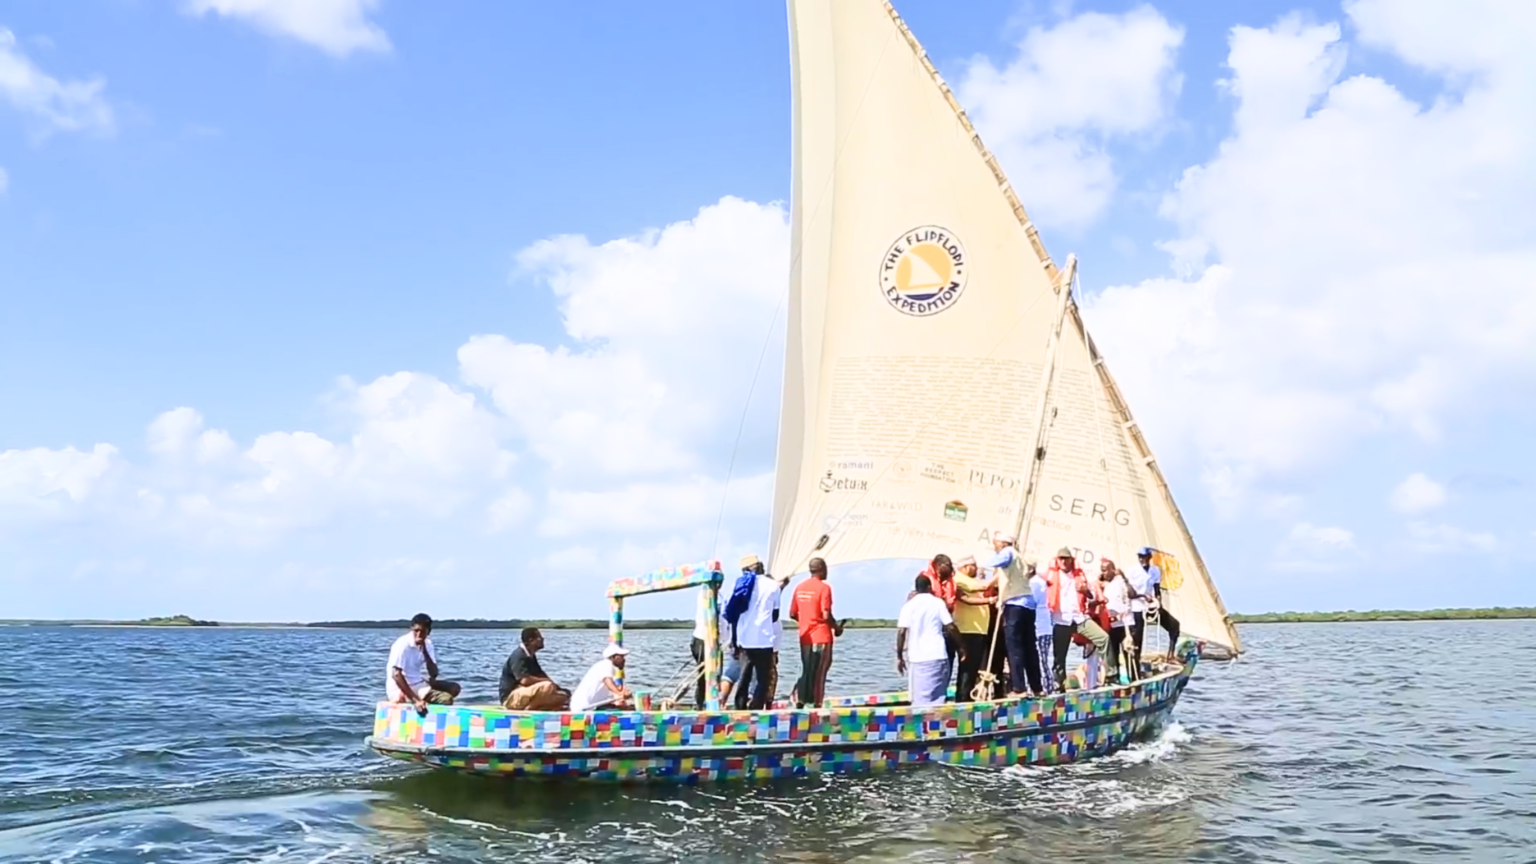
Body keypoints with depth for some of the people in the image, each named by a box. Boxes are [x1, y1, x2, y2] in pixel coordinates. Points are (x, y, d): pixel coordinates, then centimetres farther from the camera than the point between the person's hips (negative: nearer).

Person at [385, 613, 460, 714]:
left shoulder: (427, 644, 2)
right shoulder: (402, 644, -18)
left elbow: (434, 674, -2)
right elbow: (396, 675, -26)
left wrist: (425, 651, -17)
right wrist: (415, 700, -32)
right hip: (399, 689, -8)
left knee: (453, 688, -4)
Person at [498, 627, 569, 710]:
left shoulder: (530, 656, 13)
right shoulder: (518, 655, -17)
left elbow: (540, 676, 17)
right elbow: (525, 680, -28)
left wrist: (552, 683, -2)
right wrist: (548, 681, -18)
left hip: (525, 693, 10)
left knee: (563, 696, 5)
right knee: (547, 687, -33)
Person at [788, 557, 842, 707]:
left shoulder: (799, 587, 7)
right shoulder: (824, 587, -11)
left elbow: (792, 614, 9)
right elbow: (826, 615, -17)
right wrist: (837, 627, -1)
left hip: (805, 637, 6)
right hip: (821, 637, -6)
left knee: (806, 671, 14)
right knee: (819, 672, 2)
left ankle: (800, 699, 3)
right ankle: (816, 703, 5)